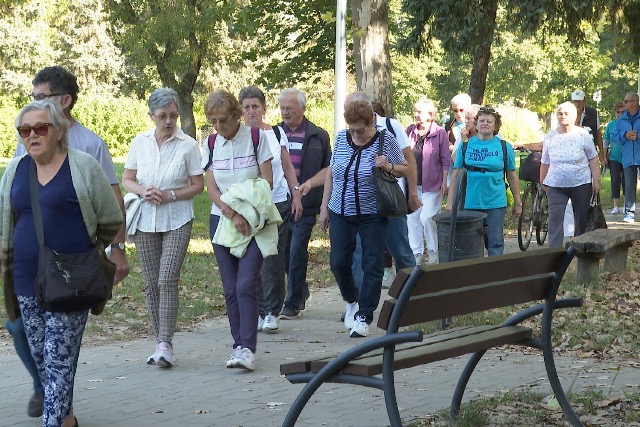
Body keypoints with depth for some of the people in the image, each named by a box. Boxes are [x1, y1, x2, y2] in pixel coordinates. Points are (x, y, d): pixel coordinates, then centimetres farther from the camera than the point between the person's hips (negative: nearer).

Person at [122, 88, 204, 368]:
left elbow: (198, 185, 0)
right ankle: (160, 342, 14)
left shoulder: (188, 145, -4)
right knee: (151, 283, 5)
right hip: (145, 221, 3)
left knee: (167, 280, -14)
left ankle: (166, 345, -13)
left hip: (177, 221, -3)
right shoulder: (139, 143, 4)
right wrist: (143, 191, -11)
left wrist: (170, 195, -15)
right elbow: (127, 180, 10)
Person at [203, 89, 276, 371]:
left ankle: (247, 348, -17)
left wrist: (246, 214, -14)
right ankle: (239, 345, 10)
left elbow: (267, 181, -5)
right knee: (230, 289, 3)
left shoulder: (256, 137, -3)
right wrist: (233, 214, -14)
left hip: (254, 221, -4)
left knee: (245, 285, -15)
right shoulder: (211, 144, 7)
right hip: (221, 220, 4)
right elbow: (211, 188, 1)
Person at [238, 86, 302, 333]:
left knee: (273, 259, -1)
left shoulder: (277, 133, 7)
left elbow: (288, 168, 14)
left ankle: (271, 312, 7)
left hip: (278, 203, 1)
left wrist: (296, 195, 7)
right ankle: (257, 311, 8)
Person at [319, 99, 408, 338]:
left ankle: (364, 317, 4)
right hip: (340, 212, 3)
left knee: (372, 265, -3)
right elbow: (331, 173, 11)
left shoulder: (385, 140, -7)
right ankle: (351, 302, 27)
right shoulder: (341, 138, 3)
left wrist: (389, 167, -20)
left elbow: (405, 169, 2)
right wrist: (324, 206, 9)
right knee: (338, 262, 2)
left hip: (372, 215, -3)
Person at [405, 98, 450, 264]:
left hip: (432, 184, -5)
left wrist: (444, 182, -7)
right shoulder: (410, 131, 7)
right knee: (412, 218, 5)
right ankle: (416, 252, 15)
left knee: (427, 218, -8)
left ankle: (433, 252, 8)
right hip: (412, 183, 5)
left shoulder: (440, 133, -5)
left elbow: (446, 160, -3)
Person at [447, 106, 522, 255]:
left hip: (495, 204, -1)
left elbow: (512, 176, 8)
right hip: (470, 204, 1)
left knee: (495, 244, 0)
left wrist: (518, 203, 10)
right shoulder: (465, 146, 4)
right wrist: (450, 202, 1)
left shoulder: (504, 147, 3)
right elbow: (456, 175, 6)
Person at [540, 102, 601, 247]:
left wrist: (596, 180, -4)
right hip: (555, 185, 1)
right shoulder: (550, 137, 4)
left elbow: (593, 160, 1)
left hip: (581, 184, 0)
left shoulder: (583, 135, -2)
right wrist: (542, 183, 16)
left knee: (581, 219, 8)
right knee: (555, 219, -12)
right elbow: (545, 163, 11)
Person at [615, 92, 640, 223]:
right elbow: (615, 136, 12)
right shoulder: (621, 119, 12)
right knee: (629, 186, 2)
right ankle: (629, 212, 3)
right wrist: (625, 135, -6)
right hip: (628, 157, 4)